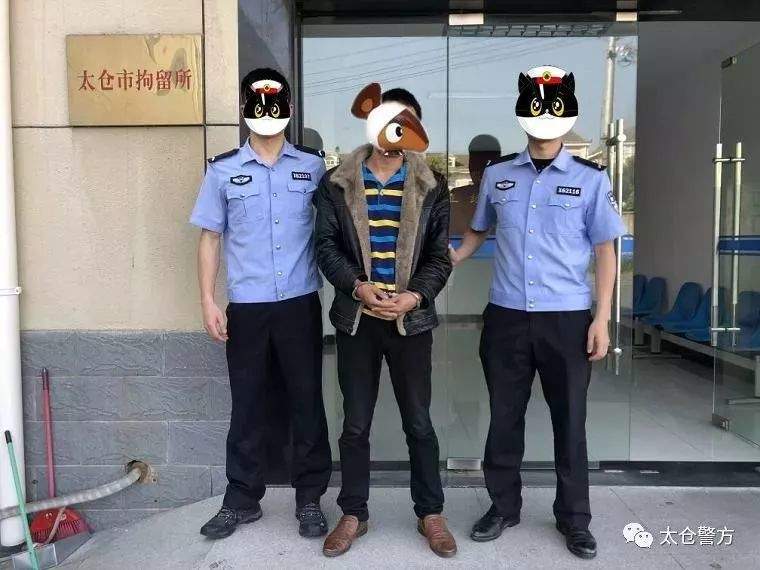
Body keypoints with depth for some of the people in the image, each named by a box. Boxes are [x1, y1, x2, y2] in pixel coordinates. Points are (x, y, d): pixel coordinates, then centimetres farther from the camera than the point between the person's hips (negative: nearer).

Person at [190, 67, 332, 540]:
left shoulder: (313, 166, 5)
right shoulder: (223, 170, 4)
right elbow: (211, 238, 6)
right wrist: (208, 300, 0)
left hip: (301, 303, 0)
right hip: (246, 306, 0)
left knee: (307, 401, 7)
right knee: (248, 405, 10)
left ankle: (310, 498, 22)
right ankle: (242, 500, 25)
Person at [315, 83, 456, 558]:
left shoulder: (431, 186, 3)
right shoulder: (336, 184, 3)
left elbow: (440, 255, 1)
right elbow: (326, 246, -1)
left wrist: (414, 296, -15)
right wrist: (359, 287, -17)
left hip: (411, 318, 0)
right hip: (356, 318, 1)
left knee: (419, 422, 8)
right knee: (356, 423, 10)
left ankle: (431, 514, 26)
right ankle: (354, 514, 26)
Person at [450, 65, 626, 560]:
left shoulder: (591, 179, 0)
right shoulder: (497, 175, 6)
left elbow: (604, 251, 2)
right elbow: (479, 232, 18)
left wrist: (601, 319, -4)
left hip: (567, 318, -1)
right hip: (506, 316, 2)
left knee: (570, 422, 11)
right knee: (504, 417, 12)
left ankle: (574, 518, 30)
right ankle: (504, 506, 32)